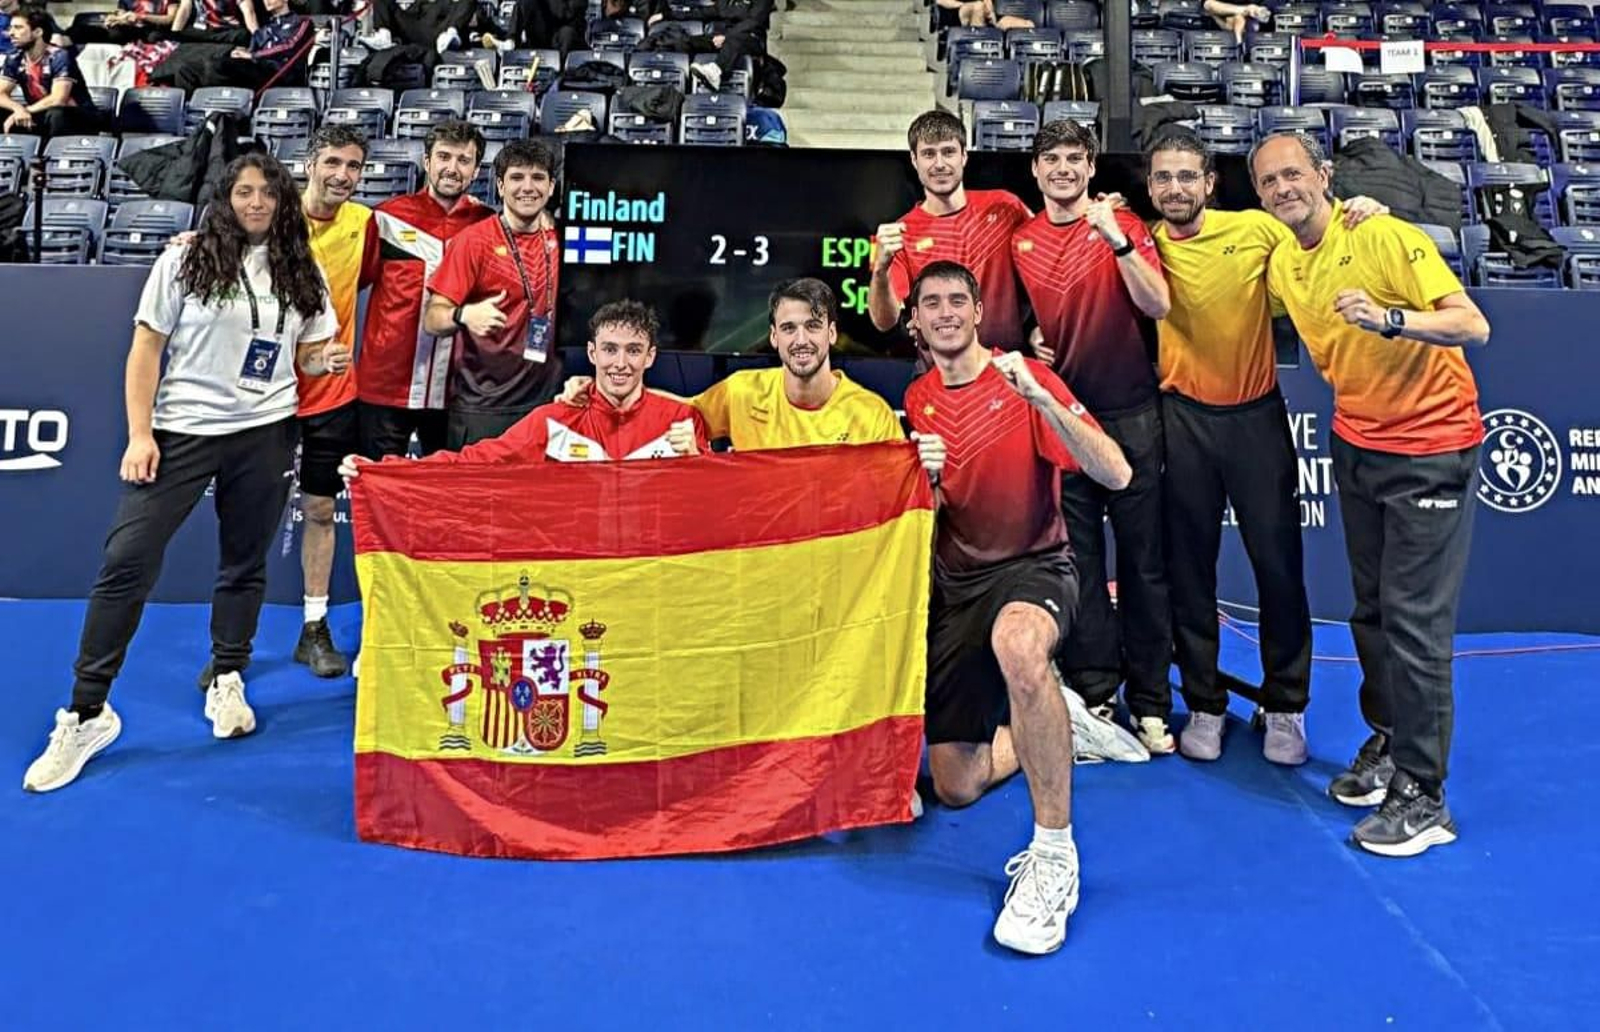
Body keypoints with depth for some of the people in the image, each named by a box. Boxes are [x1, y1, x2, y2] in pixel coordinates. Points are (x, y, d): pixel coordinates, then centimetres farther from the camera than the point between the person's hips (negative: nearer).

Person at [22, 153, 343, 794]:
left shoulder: (300, 273, 6)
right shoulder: (186, 260, -1)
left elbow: (308, 356, 12)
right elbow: (147, 348, -1)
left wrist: (329, 361, -12)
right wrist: (140, 433, -9)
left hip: (264, 434, 2)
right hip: (180, 429, -2)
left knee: (245, 563, 9)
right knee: (127, 562, -6)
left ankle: (227, 682, 27)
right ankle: (87, 712, 3)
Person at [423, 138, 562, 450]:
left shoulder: (559, 239, 7)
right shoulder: (474, 240, -7)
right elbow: (432, 319, -10)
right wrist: (464, 315, -31)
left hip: (546, 400, 4)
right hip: (482, 408, -4)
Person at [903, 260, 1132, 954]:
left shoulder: (1026, 381, -9)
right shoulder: (916, 399, 5)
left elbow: (1115, 474, -20)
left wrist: (1038, 396, -32)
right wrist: (925, 476, -15)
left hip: (1033, 566, -5)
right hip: (955, 582, 5)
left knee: (1017, 643, -45)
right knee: (955, 786, 5)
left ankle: (1053, 857, -31)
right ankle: (1032, 731, 38)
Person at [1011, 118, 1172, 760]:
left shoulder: (1124, 225, 0)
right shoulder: (1019, 242, 9)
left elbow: (1157, 305, -11)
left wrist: (1117, 240, -21)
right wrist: (1028, 344, 0)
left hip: (1130, 412, -2)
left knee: (1143, 559, 2)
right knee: (1078, 561, 5)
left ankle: (1150, 702, 12)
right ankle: (1094, 699, 15)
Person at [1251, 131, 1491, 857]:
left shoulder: (1385, 237, -15)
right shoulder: (1280, 265, 4)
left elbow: (1473, 326, -23)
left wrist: (1388, 319, -36)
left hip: (1430, 450, -6)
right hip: (1355, 444, 7)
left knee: (1414, 621, -7)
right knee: (1370, 611, 13)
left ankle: (1422, 796, 2)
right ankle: (1386, 741, 30)